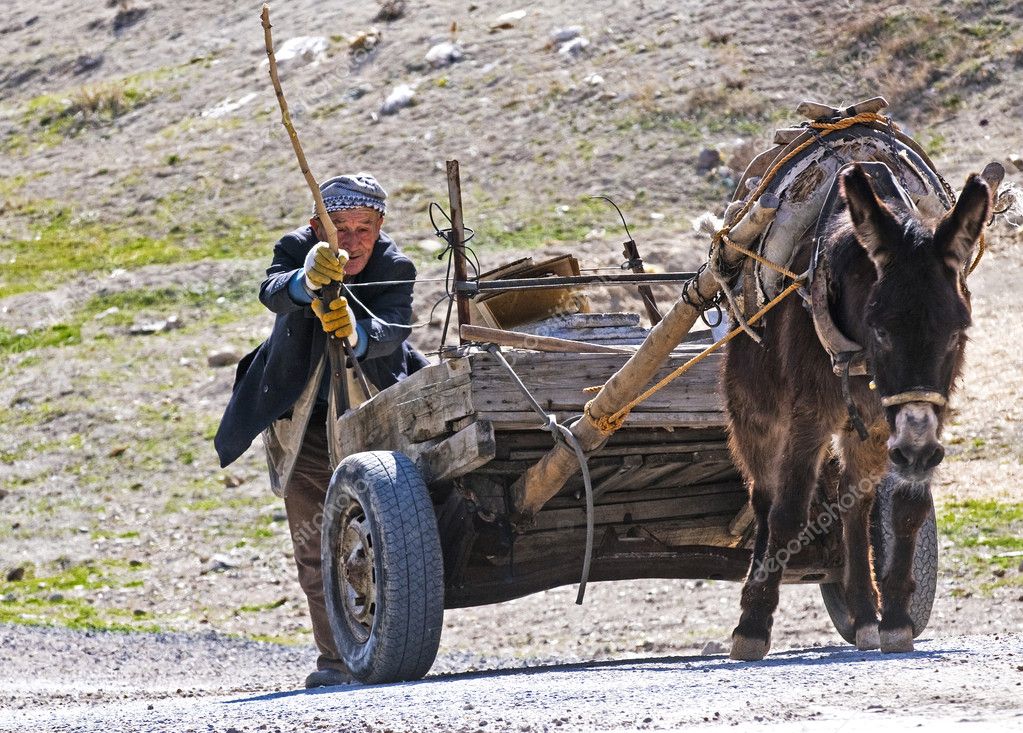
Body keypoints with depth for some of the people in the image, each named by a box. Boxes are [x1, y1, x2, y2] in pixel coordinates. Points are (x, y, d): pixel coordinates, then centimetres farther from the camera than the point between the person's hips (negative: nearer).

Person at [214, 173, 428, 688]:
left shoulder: (393, 269, -17)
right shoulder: (297, 250, -17)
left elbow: (391, 331, -36)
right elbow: (272, 292, -40)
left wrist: (355, 331, -60)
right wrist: (308, 280, -64)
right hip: (305, 426, 0)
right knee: (317, 548, -3)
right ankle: (338, 659, 1)